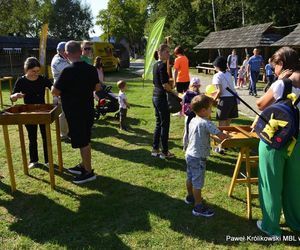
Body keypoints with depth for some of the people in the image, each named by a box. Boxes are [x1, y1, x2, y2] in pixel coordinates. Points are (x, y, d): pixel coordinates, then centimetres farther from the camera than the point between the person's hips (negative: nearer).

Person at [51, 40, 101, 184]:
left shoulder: (68, 71, -20)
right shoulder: (91, 69, 0)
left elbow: (55, 92, -14)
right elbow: (97, 87, 12)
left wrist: (66, 90, 6)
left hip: (74, 112, -7)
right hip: (88, 110, 7)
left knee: (82, 142, 2)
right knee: (85, 140, 19)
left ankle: (88, 172, 12)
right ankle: (83, 166, 33)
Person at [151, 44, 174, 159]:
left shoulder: (156, 65, 12)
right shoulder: (162, 65, -16)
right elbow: (165, 85, -21)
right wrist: (172, 90, -5)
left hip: (155, 96, 10)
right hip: (162, 97, -9)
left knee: (158, 124, 16)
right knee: (165, 125, 0)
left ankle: (155, 149, 23)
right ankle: (164, 152, 10)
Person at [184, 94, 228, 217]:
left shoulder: (193, 121, 3)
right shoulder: (206, 123, -23)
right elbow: (221, 135, -23)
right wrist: (230, 137, -4)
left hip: (189, 154, 9)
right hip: (198, 158, -9)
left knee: (190, 178, 24)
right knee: (198, 183, 1)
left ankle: (190, 197, 44)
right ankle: (198, 207, 12)